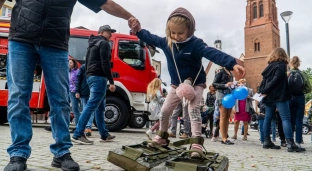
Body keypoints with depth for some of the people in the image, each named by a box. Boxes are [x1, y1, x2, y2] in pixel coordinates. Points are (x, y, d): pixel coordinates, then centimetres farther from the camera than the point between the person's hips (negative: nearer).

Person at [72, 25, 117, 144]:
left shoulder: (92, 44, 26)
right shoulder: (104, 43, -4)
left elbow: (87, 63, 25)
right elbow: (105, 63, -15)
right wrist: (111, 82, -18)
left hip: (91, 76, 10)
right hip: (99, 77, -10)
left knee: (100, 107, 13)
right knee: (91, 106, -14)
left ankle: (104, 134, 18)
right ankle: (78, 134, -17)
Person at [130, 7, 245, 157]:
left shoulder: (195, 44, -24)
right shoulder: (166, 42, -8)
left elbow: (213, 54, -38)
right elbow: (151, 39, 9)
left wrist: (232, 64, -50)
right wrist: (138, 30, -5)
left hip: (195, 84, -5)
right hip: (176, 85, 6)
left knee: (193, 110, -20)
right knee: (164, 111, 9)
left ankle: (196, 144, -18)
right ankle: (162, 137, 30)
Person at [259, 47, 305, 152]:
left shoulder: (270, 66, 15)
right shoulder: (281, 65, -5)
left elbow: (264, 79, 10)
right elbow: (275, 80, -15)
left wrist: (262, 91, 4)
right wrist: (265, 91, -12)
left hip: (269, 96, 7)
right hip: (279, 96, -7)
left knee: (268, 118, 7)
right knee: (286, 119, -9)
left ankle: (267, 142, 9)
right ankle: (290, 144, -14)